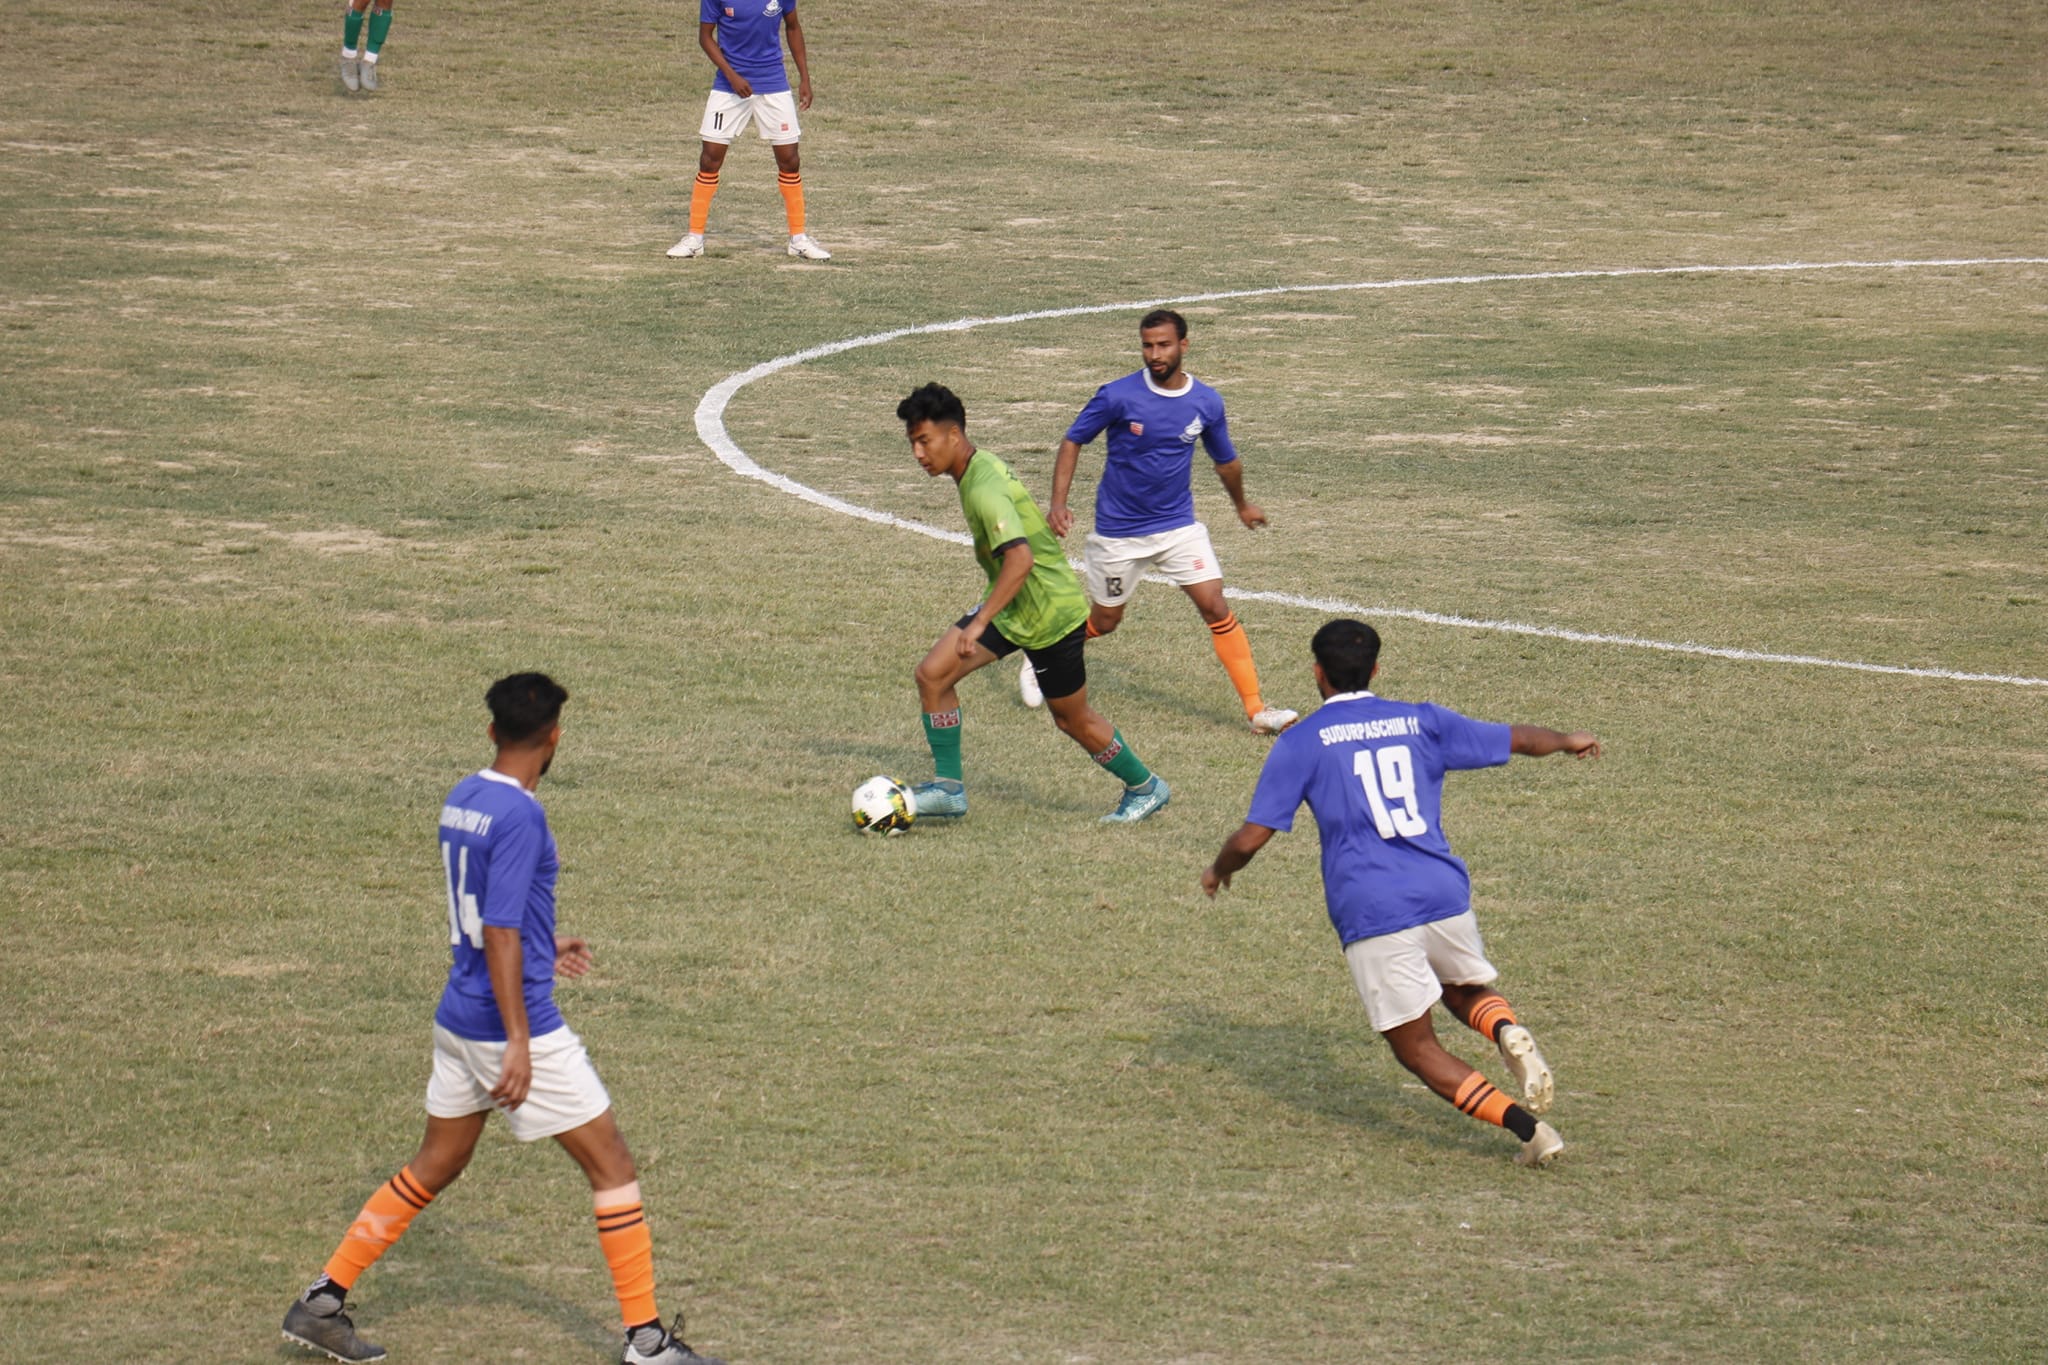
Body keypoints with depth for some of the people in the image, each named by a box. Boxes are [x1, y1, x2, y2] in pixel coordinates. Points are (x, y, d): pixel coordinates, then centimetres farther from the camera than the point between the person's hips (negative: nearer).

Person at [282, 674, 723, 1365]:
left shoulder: (460, 799, 7)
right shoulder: (519, 816, -19)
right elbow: (498, 933, -22)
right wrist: (519, 1041, -22)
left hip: (458, 1018, 9)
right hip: (515, 1024, -8)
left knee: (434, 1167, 19)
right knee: (613, 1167, 1)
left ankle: (323, 1301, 19)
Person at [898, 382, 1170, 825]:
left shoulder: (985, 488, -28)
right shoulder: (981, 466, 2)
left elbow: (1020, 559, -39)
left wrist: (980, 622, -42)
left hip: (1049, 614, -9)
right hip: (1011, 607, 9)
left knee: (1073, 719, 8)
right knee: (932, 674, -4)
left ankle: (1146, 788, 29)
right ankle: (948, 789, 4)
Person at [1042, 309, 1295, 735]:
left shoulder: (1206, 403, -5)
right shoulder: (1118, 396, -15)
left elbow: (1225, 460, 14)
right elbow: (1072, 442, -4)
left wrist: (1242, 505, 29)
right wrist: (1058, 504, -14)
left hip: (1179, 526, 2)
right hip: (1118, 531, -2)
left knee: (1215, 606, -11)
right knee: (1104, 621, 10)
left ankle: (1255, 708, -9)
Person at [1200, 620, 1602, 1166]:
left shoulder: (1301, 742, 3)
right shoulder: (1419, 721, 13)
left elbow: (1251, 839, 1)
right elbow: (1518, 738, 24)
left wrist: (1217, 871, 23)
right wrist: (1570, 741, 45)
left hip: (1371, 912, -4)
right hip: (1445, 892, 4)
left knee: (1416, 1047, 5)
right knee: (1466, 992, 29)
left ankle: (1523, 1123, -16)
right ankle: (1507, 1030, -8)